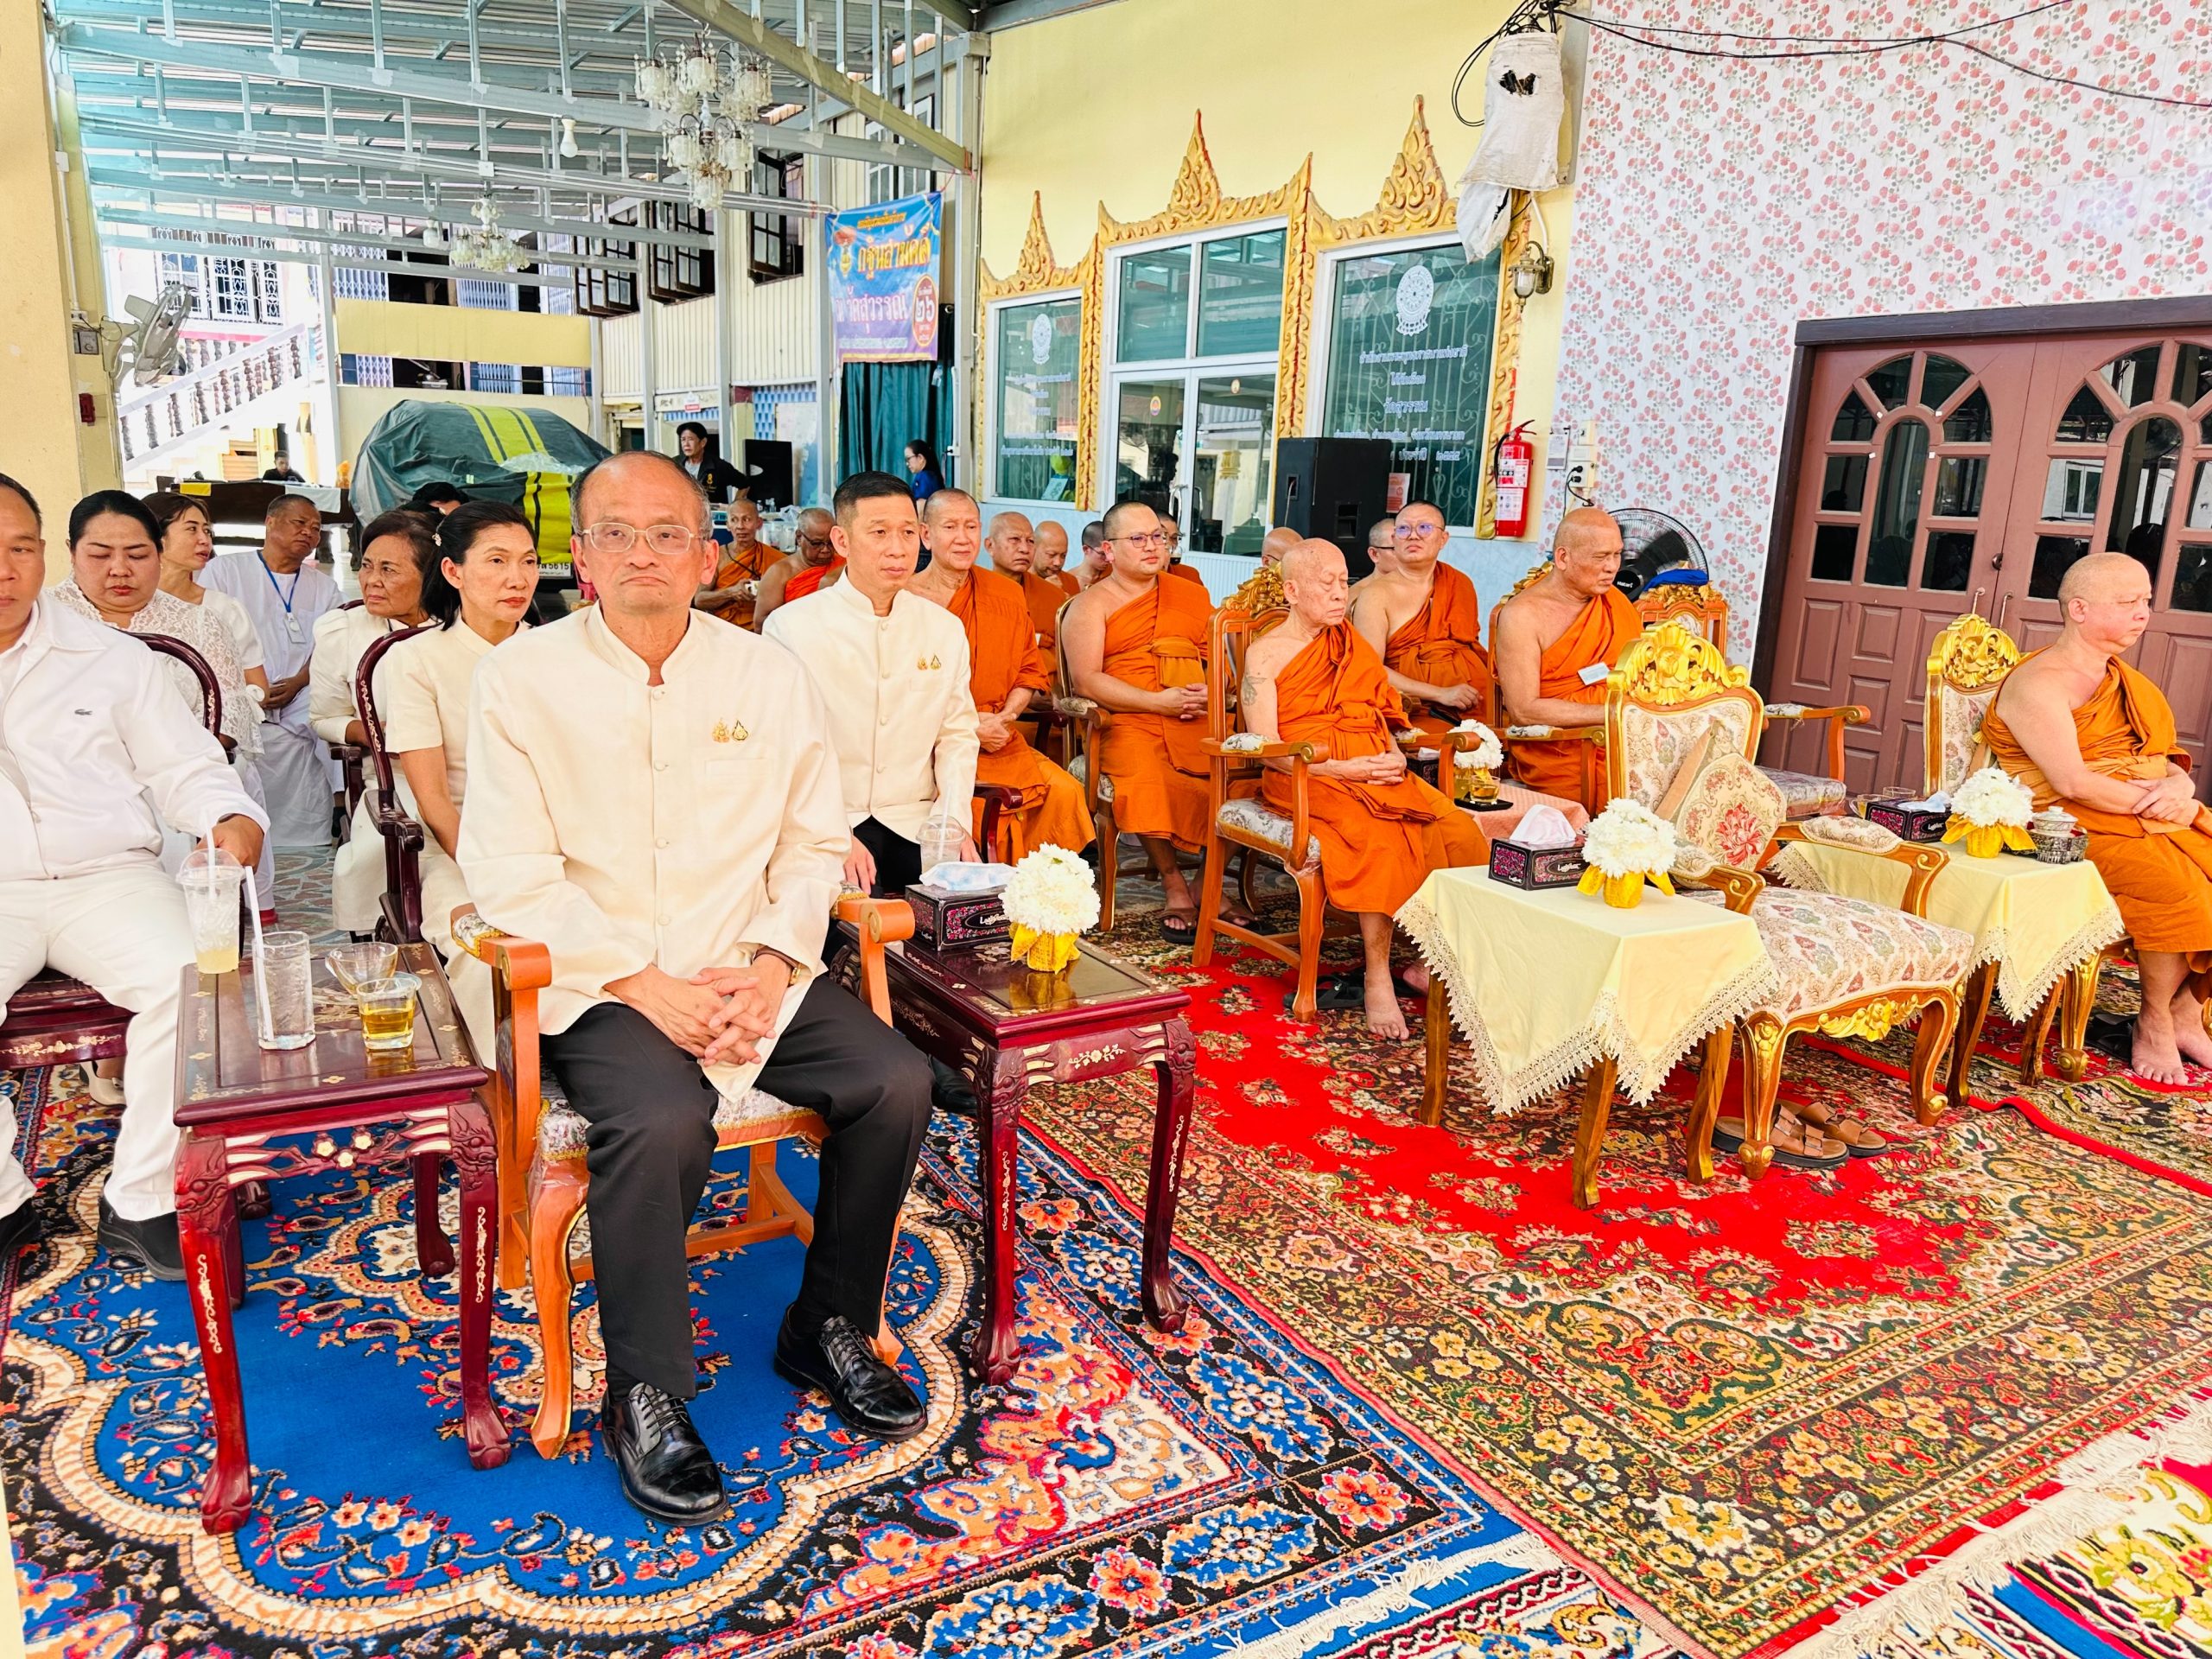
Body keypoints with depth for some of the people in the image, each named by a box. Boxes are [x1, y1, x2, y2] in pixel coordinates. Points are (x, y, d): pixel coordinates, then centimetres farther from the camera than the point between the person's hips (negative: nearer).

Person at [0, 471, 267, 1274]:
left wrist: (231, 820, -12)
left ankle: (140, 1201, -14)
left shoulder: (112, 658, 9)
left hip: (107, 875, 0)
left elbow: (186, 771, 9)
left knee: (189, 981, -27)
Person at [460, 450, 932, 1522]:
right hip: (599, 982, -3)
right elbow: (510, 873, -8)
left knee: (895, 1082, -16)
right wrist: (643, 985, -16)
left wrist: (770, 964, -10)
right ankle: (644, 1397, -7)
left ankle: (830, 1329, 7)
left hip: (750, 972, 4)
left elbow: (813, 843, 7)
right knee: (663, 1121, -31)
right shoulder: (521, 678, -2)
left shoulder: (769, 676, 7)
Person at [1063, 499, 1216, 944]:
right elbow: (1085, 679, -3)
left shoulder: (1192, 596, 24)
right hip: (1128, 722, -3)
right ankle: (1176, 888, -17)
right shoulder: (1092, 603, 10)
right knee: (1145, 778, -36)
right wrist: (1158, 701, -12)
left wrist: (1211, 692, -4)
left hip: (1199, 720, 3)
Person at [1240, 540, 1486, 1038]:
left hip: (1373, 771, 6)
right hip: (1305, 778, -5)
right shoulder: (1265, 654, 3)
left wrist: (1394, 756, -1)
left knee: (1459, 833, -20)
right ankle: (1377, 978, -26)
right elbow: (1265, 746, -7)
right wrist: (1341, 768, -16)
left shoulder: (1352, 645, 20)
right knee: (1381, 837, -34)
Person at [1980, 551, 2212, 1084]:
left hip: (2147, 818, 8)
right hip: (2078, 826, -8)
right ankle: (2154, 1023, -10)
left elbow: (2166, 761, 17)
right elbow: (2072, 782, -18)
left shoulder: (2122, 680, 19)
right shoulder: (2039, 683, -9)